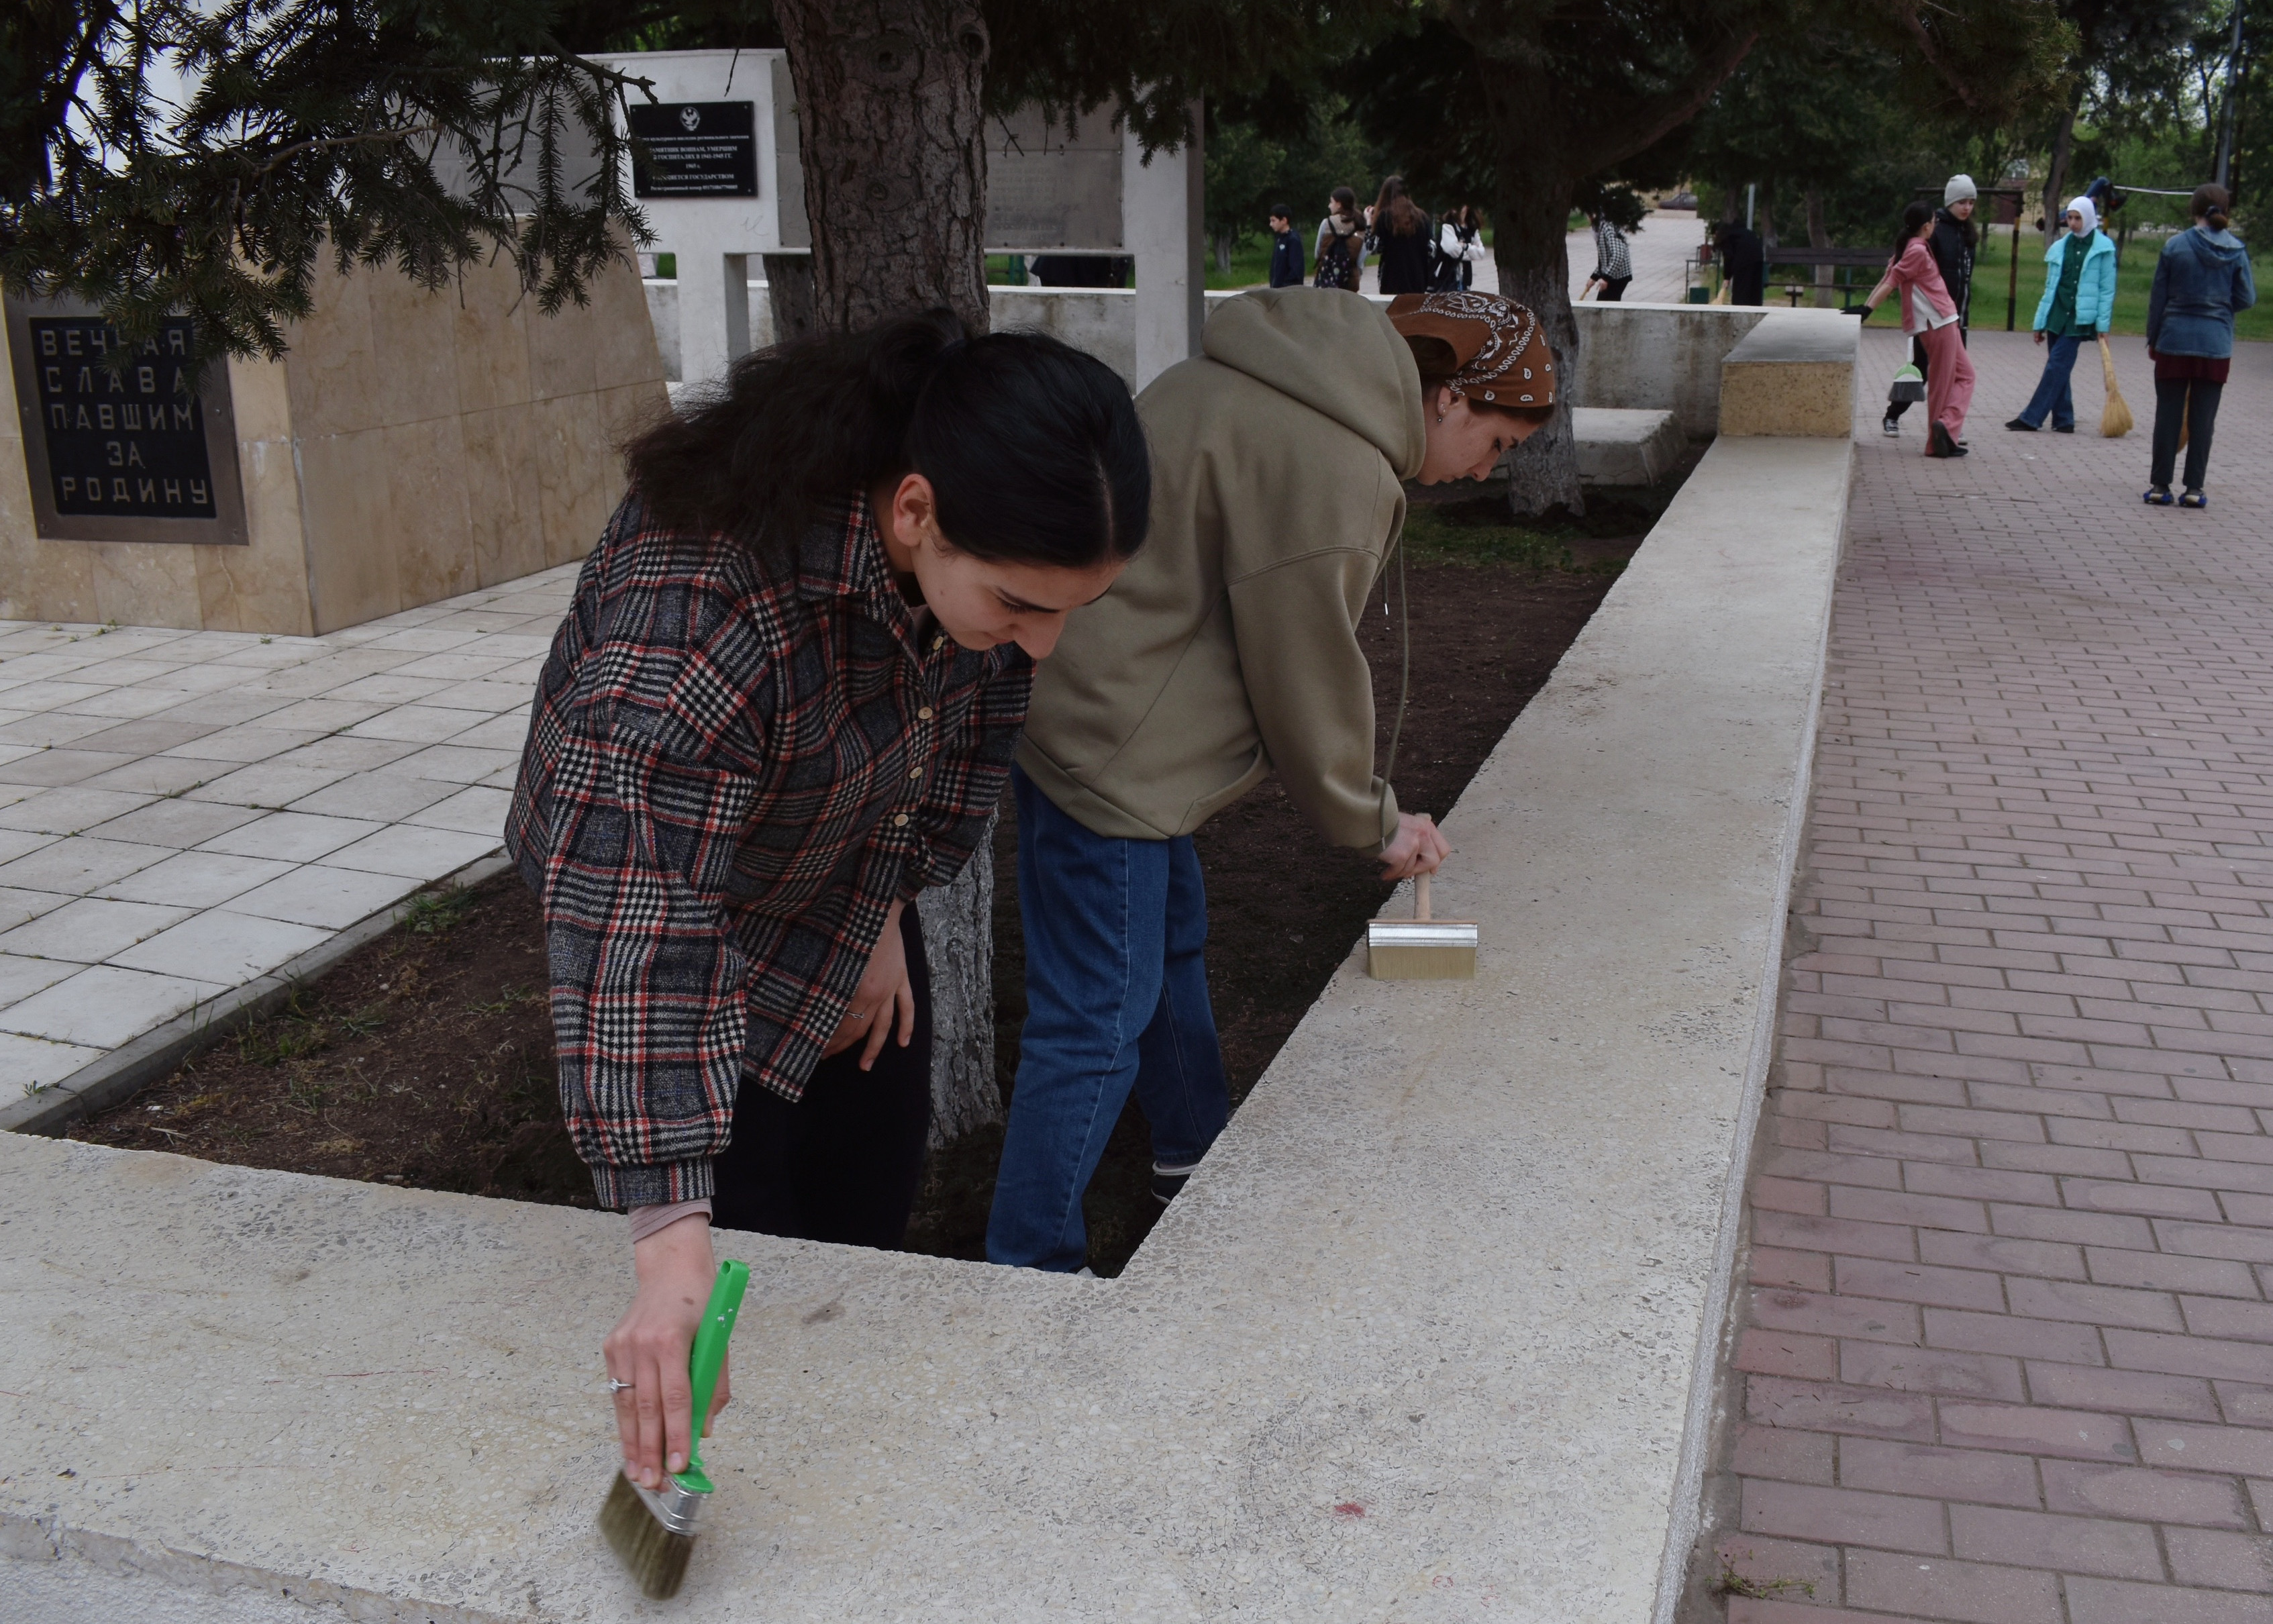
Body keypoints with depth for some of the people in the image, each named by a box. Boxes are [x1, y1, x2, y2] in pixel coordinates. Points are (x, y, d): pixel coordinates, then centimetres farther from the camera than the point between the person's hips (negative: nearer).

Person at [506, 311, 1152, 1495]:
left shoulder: (984, 552, -22)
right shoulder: (698, 607, -43)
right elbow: (633, 928, -48)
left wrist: (894, 904, -6)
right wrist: (671, 1252, -53)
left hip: (849, 889, 6)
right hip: (662, 878, -5)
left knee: (877, 1190, 14)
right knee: (751, 1231, -1)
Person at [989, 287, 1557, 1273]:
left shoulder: (1269, 383, 11)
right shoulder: (1333, 470, -21)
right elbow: (1307, 677, -14)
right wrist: (1373, 823, 2)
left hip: (1079, 710, 11)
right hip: (1105, 760, -11)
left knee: (1172, 941, 26)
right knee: (1095, 1026, -4)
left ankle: (1195, 1159, 46)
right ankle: (1029, 1277, 6)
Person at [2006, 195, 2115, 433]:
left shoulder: (2103, 248, -1)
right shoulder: (2060, 247, 11)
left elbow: (2107, 289, -2)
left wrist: (2103, 323, -8)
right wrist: (2040, 322, 11)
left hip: (2080, 317, -5)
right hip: (2056, 315, 5)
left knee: (2056, 367, -10)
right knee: (2059, 369, 6)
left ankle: (2031, 418, -11)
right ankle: (2063, 420, 12)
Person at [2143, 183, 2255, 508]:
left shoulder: (2175, 246, -5)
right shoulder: (2236, 250, -2)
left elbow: (2158, 297, -2)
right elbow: (2247, 298, 0)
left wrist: (2152, 338, 8)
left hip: (2174, 340, -1)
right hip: (2216, 345, 1)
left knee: (2168, 414, 5)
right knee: (2203, 418, 6)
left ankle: (2160, 485, 7)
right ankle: (2194, 489, 7)